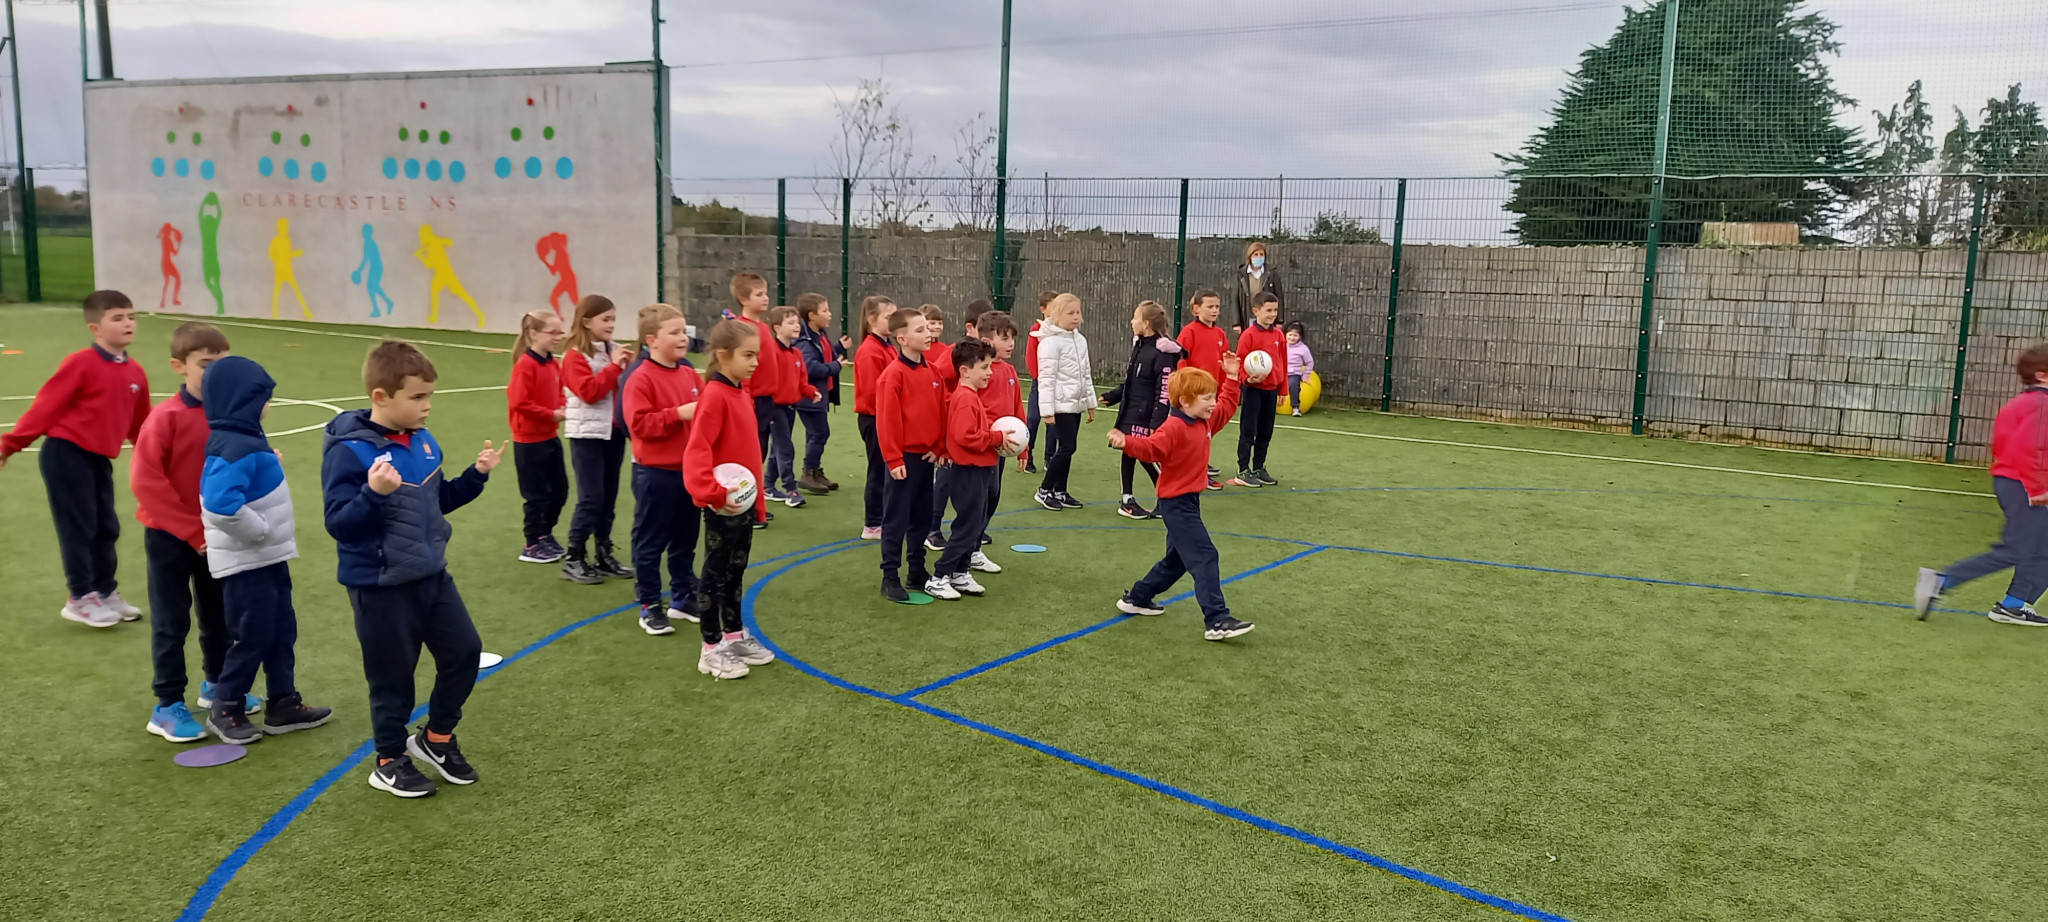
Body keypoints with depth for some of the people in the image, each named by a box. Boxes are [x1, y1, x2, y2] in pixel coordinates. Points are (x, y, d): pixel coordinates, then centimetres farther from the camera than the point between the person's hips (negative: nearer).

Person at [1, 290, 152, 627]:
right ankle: (80, 599, 12)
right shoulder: (81, 364, -14)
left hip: (100, 460, 6)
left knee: (106, 528, 13)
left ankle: (105, 593, 28)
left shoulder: (136, 373, 5)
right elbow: (46, 406, -11)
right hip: (66, 454, -6)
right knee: (78, 528, 0)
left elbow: (139, 426, 14)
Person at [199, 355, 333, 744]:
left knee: (282, 632, 15)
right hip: (246, 564, -10)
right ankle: (226, 709, 19)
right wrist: (259, 530, -24)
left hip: (269, 558, 10)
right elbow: (220, 504, -36)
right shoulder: (235, 449, -24)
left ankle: (283, 704, 25)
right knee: (251, 637, 3)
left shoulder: (245, 441, 7)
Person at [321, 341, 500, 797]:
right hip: (380, 586, -7)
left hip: (432, 574, 7)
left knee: (464, 650, 10)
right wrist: (375, 494, -37)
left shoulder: (423, 442, 3)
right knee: (393, 674, 6)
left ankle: (437, 737, 31)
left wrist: (477, 475, 6)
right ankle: (390, 761, 27)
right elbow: (338, 523, -22)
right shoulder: (350, 451, -20)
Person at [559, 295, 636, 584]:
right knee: (591, 498, -7)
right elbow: (589, 392, -21)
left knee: (609, 498, 11)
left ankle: (604, 555, 20)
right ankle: (574, 560, 3)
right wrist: (615, 367, -18)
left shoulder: (613, 351, 10)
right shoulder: (575, 356, -9)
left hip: (614, 432, 7)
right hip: (588, 435, -7)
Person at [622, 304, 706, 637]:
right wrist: (678, 414, -25)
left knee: (685, 540, 16)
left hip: (688, 470, 7)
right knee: (650, 542, 5)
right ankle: (649, 606, 14)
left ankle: (683, 597, 29)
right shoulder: (641, 379, -14)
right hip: (655, 473, -7)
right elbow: (639, 424, -21)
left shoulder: (690, 375, 7)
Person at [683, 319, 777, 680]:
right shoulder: (715, 396, -19)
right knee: (716, 574, 3)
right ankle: (711, 649, 13)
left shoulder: (741, 394, 10)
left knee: (735, 572, 19)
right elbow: (696, 451, -27)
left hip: (744, 503, 9)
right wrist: (712, 493, -33)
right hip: (723, 505, -9)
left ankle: (735, 636, 32)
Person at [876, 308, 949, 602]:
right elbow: (887, 420, -15)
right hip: (904, 457, -7)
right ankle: (890, 577, 8)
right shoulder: (893, 374, -14)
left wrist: (940, 447, 4)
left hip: (927, 456, 7)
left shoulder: (932, 371, 7)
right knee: (896, 519, 1)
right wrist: (893, 459, -16)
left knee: (921, 517, 15)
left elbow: (941, 412, 11)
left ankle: (918, 571, 26)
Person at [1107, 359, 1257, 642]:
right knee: (1204, 557, -15)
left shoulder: (1205, 422, 9)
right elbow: (1152, 447, -31)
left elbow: (1226, 407, 25)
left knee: (1178, 559, 20)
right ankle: (1217, 621, -17)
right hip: (1177, 503, -10)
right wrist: (1127, 443, -48)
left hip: (1190, 499, 10)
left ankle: (1137, 598, 35)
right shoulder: (1174, 428, -19)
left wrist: (1231, 378, 20)